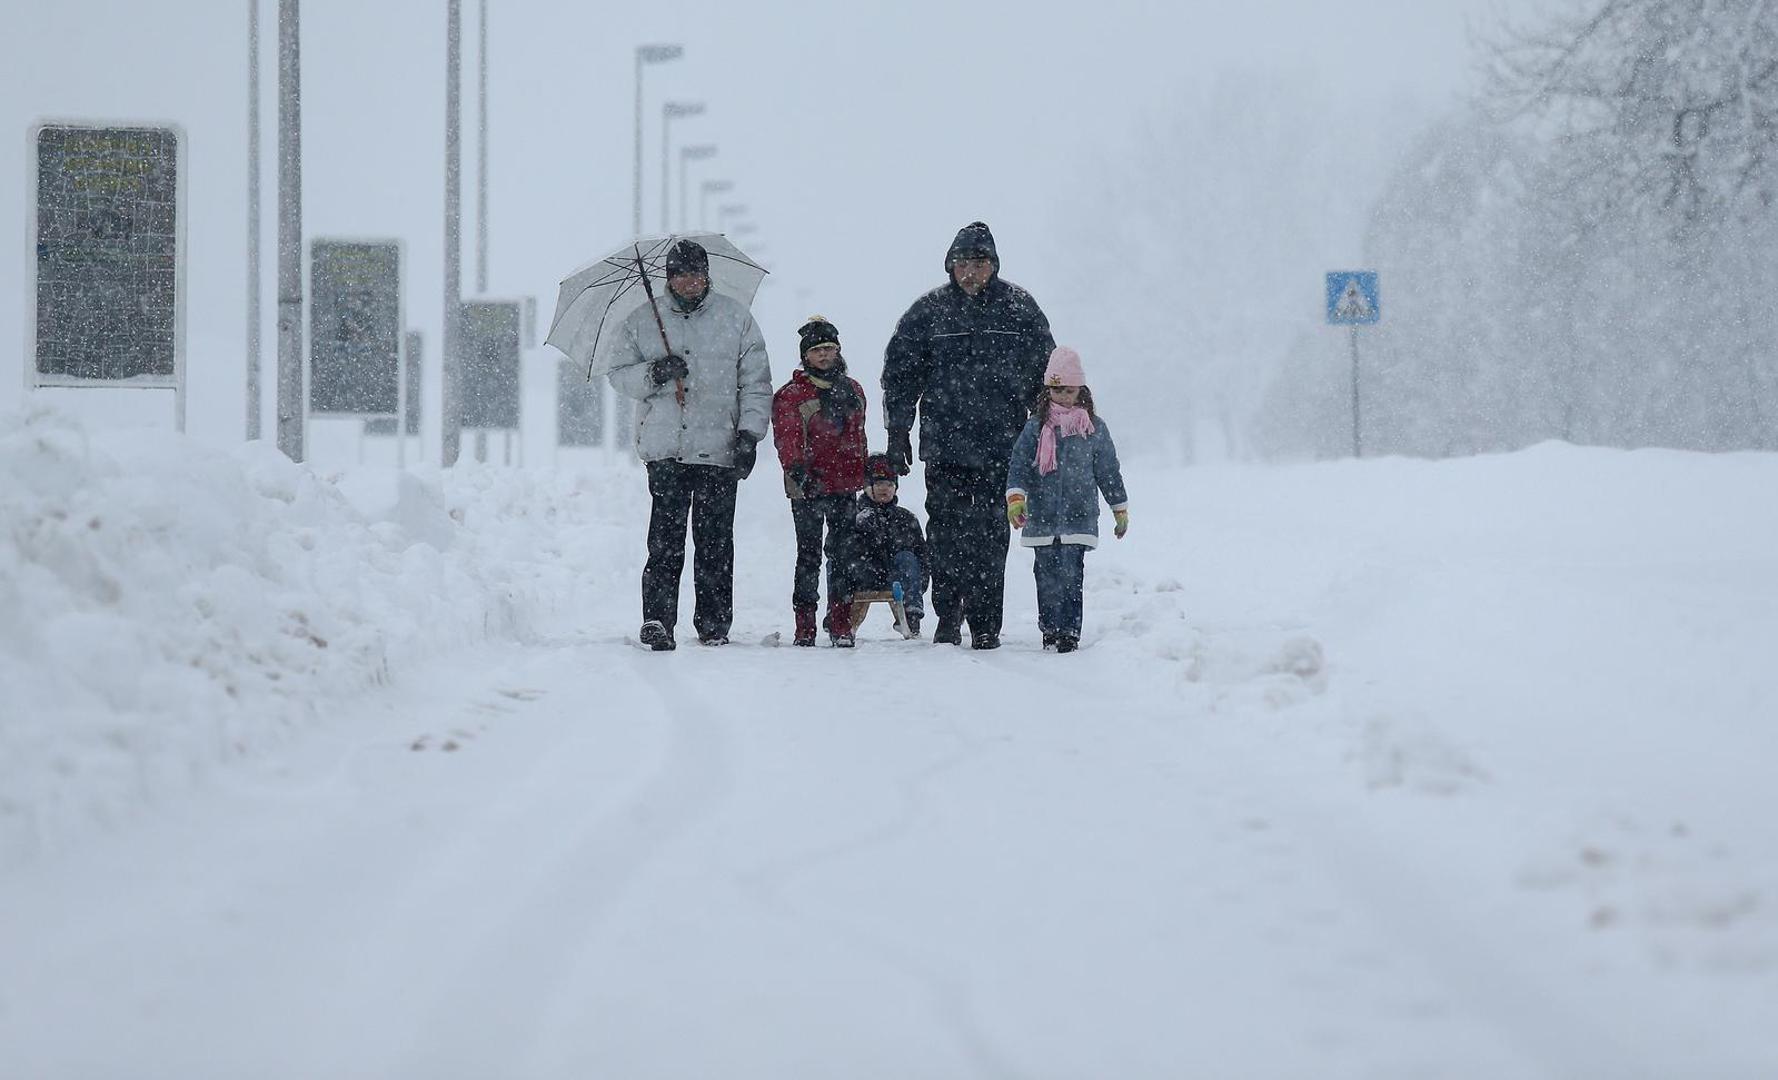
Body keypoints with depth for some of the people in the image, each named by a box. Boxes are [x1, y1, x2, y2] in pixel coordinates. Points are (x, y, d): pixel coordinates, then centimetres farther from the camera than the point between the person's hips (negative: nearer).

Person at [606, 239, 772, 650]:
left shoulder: (736, 318, 9)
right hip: (665, 448, 0)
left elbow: (756, 382, 10)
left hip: (720, 450, 0)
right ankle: (657, 619, -13)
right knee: (665, 538, -10)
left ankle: (714, 625, 7)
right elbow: (618, 376, 10)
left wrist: (749, 432, -1)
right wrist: (653, 374, -10)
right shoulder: (641, 321, 10)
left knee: (715, 541, 1)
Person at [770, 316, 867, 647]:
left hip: (844, 486, 4)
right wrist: (796, 468, -26)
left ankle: (841, 624, 10)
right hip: (808, 487, -4)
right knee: (809, 554, -2)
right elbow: (787, 437, -12)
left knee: (842, 554, 5)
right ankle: (804, 627, 1)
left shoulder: (852, 390, 14)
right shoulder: (791, 395, -2)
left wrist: (864, 477, 21)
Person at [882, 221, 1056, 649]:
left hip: (1002, 447, 0)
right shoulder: (929, 311, 4)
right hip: (944, 445, 0)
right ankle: (947, 618, 9)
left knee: (991, 537, 0)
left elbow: (1045, 371, 11)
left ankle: (985, 624, 5)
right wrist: (898, 431, 3)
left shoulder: (1019, 309, 4)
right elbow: (900, 372, 8)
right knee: (946, 533, -2)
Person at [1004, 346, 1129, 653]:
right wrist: (1016, 498, -15)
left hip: (1079, 516, -1)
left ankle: (1069, 630, -9)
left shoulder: (1094, 428, 5)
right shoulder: (1036, 427, 4)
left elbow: (1109, 470, 12)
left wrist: (1120, 510, 16)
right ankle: (1050, 627, 16)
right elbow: (1019, 464, 0)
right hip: (1043, 515, 1)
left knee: (1071, 573, -10)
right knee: (1047, 574, 4)